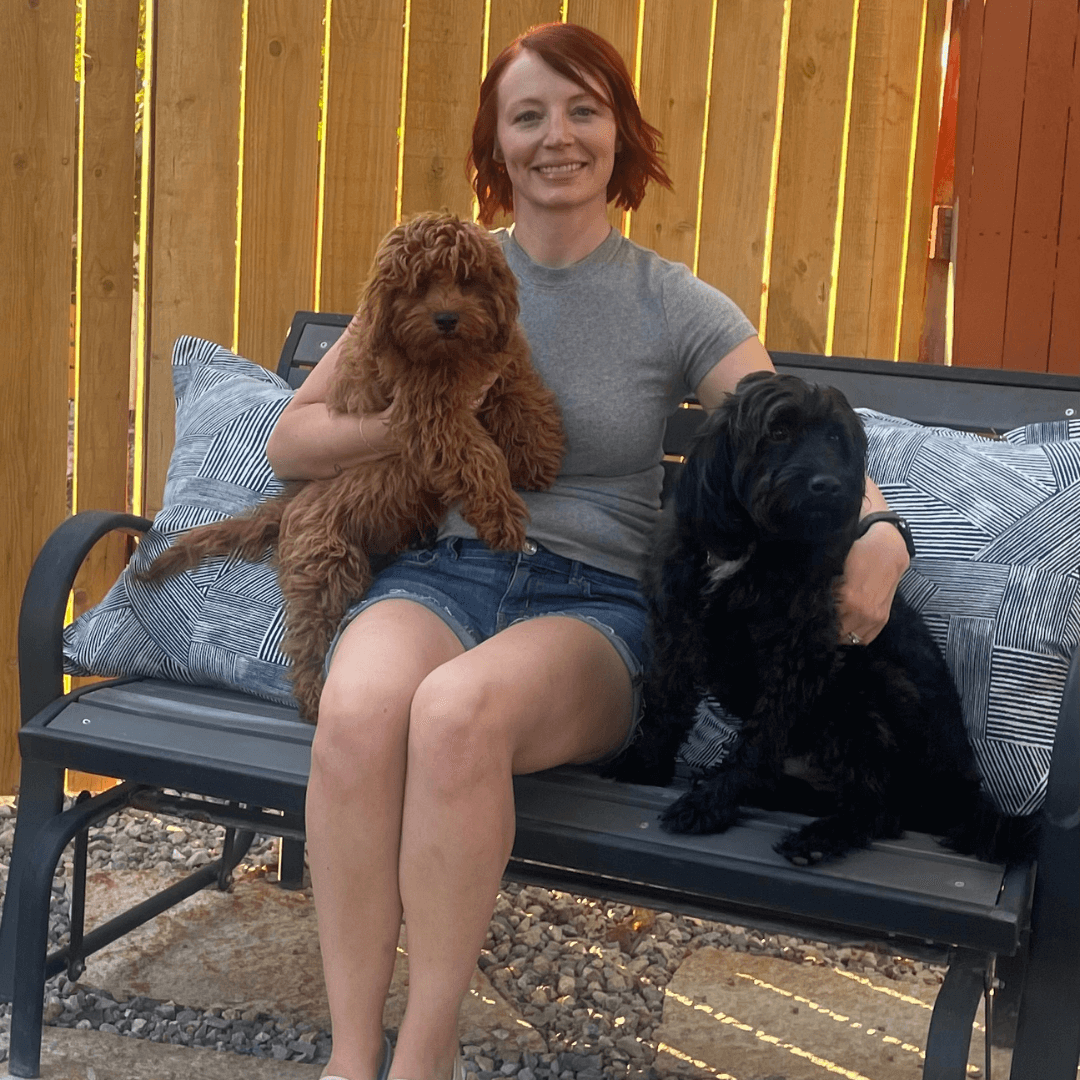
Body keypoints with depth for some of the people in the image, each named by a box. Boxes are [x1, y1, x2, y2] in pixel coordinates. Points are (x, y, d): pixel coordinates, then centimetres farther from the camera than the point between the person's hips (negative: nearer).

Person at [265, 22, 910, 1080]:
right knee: (358, 709, -34)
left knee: (459, 707, -36)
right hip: (437, 573, 2)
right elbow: (290, 443, 13)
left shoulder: (678, 308, 6)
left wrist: (879, 538, -23)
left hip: (592, 603, -1)